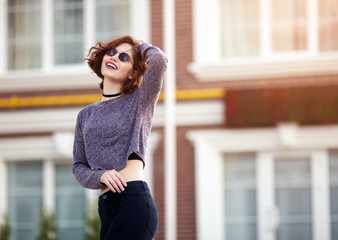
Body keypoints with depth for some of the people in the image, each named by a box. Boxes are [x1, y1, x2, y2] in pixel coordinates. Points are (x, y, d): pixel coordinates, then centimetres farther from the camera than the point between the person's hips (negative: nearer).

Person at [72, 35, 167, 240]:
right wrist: (100, 176, -5)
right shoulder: (86, 115, 20)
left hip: (134, 202, -6)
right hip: (106, 207, 6)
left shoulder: (139, 101, 5)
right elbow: (79, 166, 18)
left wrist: (140, 46, 10)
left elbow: (158, 59, -13)